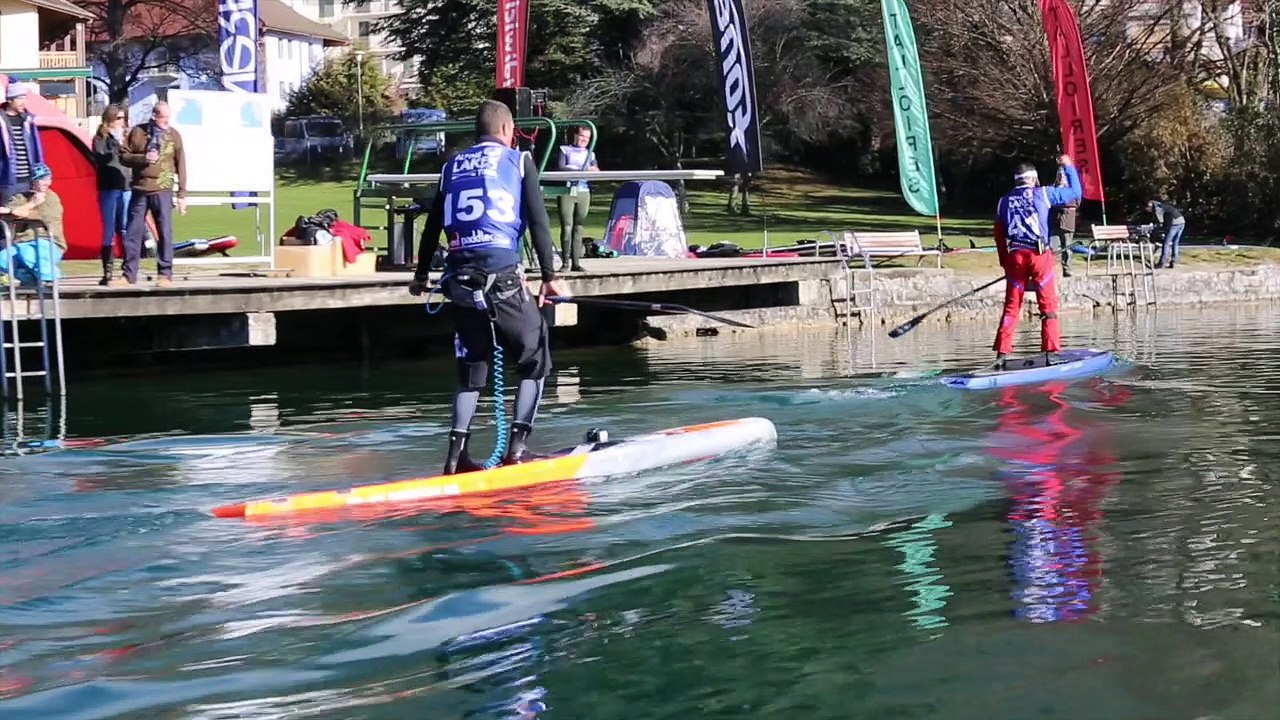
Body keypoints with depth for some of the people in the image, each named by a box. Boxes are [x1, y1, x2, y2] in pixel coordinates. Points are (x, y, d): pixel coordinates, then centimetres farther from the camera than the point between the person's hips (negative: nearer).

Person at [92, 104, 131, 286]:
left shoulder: (125, 136, 13)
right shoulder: (100, 138, 4)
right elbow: (101, 159, -10)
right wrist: (116, 143, -14)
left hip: (126, 188, 2)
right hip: (108, 189, -2)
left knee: (126, 230, 0)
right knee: (109, 231, 1)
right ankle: (107, 273, 4)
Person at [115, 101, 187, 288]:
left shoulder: (174, 135, 3)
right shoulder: (138, 132, 3)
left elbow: (180, 166, 3)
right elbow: (124, 156, 4)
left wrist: (182, 194, 1)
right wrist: (142, 158, -14)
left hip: (162, 191, -1)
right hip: (139, 190, 1)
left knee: (164, 233, 0)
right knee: (133, 233, 4)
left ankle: (165, 274, 8)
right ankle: (128, 274, 11)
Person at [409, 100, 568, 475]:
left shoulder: (453, 165, 18)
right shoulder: (518, 160, 7)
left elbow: (433, 224, 22)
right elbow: (538, 221, 0)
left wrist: (421, 275, 33)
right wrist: (549, 276, 2)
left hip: (459, 278, 5)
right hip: (502, 275, -4)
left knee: (471, 368, 14)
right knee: (534, 359, 9)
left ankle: (456, 455, 5)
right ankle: (517, 447, -1)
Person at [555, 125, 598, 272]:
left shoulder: (590, 154, 21)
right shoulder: (565, 150, 8)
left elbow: (596, 172, 12)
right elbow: (560, 168, -6)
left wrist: (595, 171, -13)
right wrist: (583, 171, -15)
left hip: (583, 193, 3)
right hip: (567, 192, -3)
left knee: (578, 228, 1)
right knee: (567, 227, -9)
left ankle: (576, 262, 1)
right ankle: (565, 261, -4)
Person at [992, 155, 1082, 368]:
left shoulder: (1004, 201, 13)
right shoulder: (1042, 194, 3)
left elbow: (999, 236, 14)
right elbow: (1076, 192, 10)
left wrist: (1005, 263, 21)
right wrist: (1068, 167, 22)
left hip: (1014, 256, 3)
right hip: (1040, 255, -3)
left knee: (1011, 308, 6)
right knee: (1048, 306, 3)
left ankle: (1001, 355, 0)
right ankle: (1050, 354, -3)